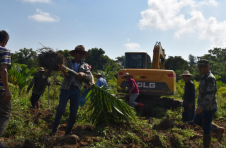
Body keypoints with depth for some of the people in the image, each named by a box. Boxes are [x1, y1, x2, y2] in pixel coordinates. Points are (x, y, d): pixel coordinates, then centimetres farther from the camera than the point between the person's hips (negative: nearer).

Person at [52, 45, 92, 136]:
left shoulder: (85, 66, 14)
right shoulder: (68, 63, 7)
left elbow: (90, 78, 4)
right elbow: (66, 76, -7)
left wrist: (83, 74, -16)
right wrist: (63, 71, -30)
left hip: (76, 90, 3)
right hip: (66, 88, -3)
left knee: (73, 114, 4)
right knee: (60, 110, -11)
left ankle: (67, 133, 17)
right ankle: (54, 131, 5)